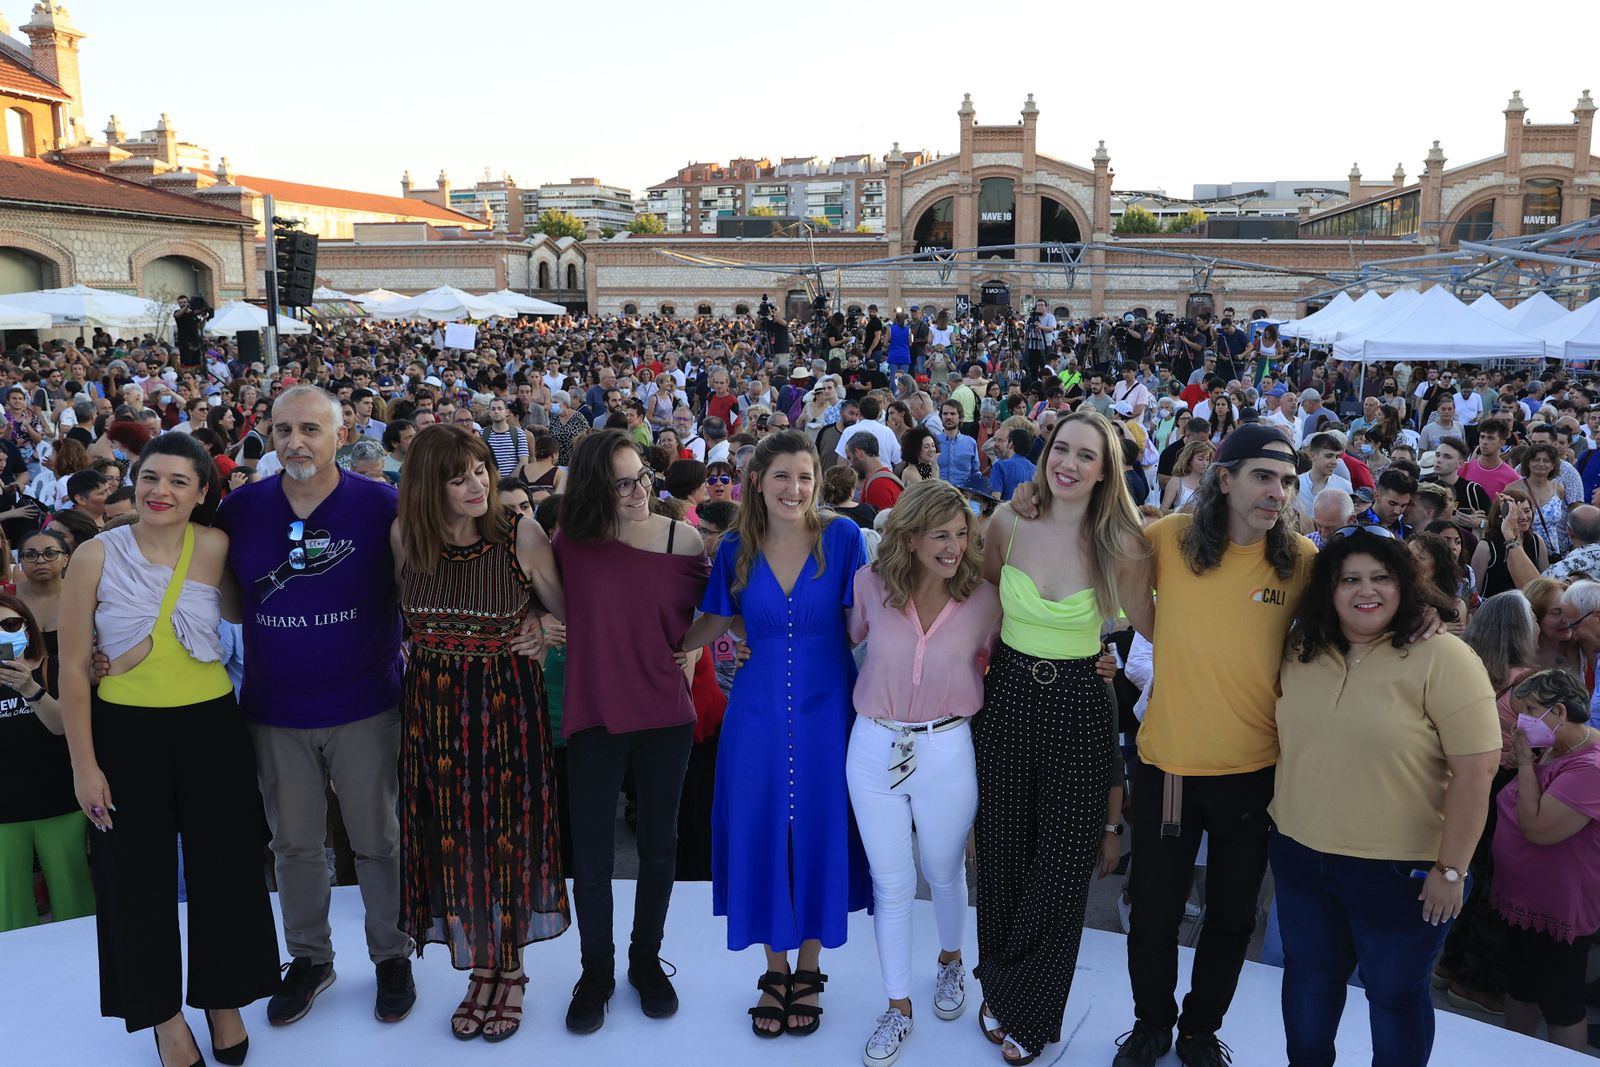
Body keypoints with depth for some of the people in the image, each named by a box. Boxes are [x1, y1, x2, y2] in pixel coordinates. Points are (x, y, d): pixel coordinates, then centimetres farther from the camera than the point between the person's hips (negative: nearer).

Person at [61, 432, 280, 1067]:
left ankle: (224, 1000, 31)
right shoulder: (96, 556, -7)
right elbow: (73, 668, -4)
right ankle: (164, 1014, 28)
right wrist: (83, 765, -5)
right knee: (137, 875, 9)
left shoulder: (217, 548, -7)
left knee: (223, 867, 9)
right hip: (125, 733, 0)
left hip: (210, 728, 1)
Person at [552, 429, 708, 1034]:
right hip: (594, 714, -1)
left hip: (665, 714, 1)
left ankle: (646, 957, 37)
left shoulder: (684, 540, -8)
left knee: (659, 844, 16)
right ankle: (596, 970, 30)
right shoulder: (571, 543, -9)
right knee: (591, 855, 8)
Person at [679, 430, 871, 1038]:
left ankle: (808, 969, 30)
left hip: (826, 709, -2)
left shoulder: (842, 538, -6)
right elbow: (713, 623, 9)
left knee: (819, 832, 8)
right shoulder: (736, 549, 0)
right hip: (758, 710, 2)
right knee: (760, 835, 8)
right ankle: (775, 970, 29)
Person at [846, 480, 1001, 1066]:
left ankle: (950, 961, 50)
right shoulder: (871, 585, -10)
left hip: (946, 750, 0)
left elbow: (987, 667, 5)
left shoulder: (982, 599, -10)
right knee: (890, 883, 12)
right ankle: (898, 1005, 29)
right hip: (874, 748, 0)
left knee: (945, 873, 20)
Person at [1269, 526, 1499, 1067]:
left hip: (1399, 870, -5)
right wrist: (1281, 817, 11)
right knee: (1307, 977, 20)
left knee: (1395, 993, 13)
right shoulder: (1300, 654, 1)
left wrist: (1451, 869, -16)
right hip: (1300, 856, 5)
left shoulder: (1441, 656, -16)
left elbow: (1475, 767, -17)